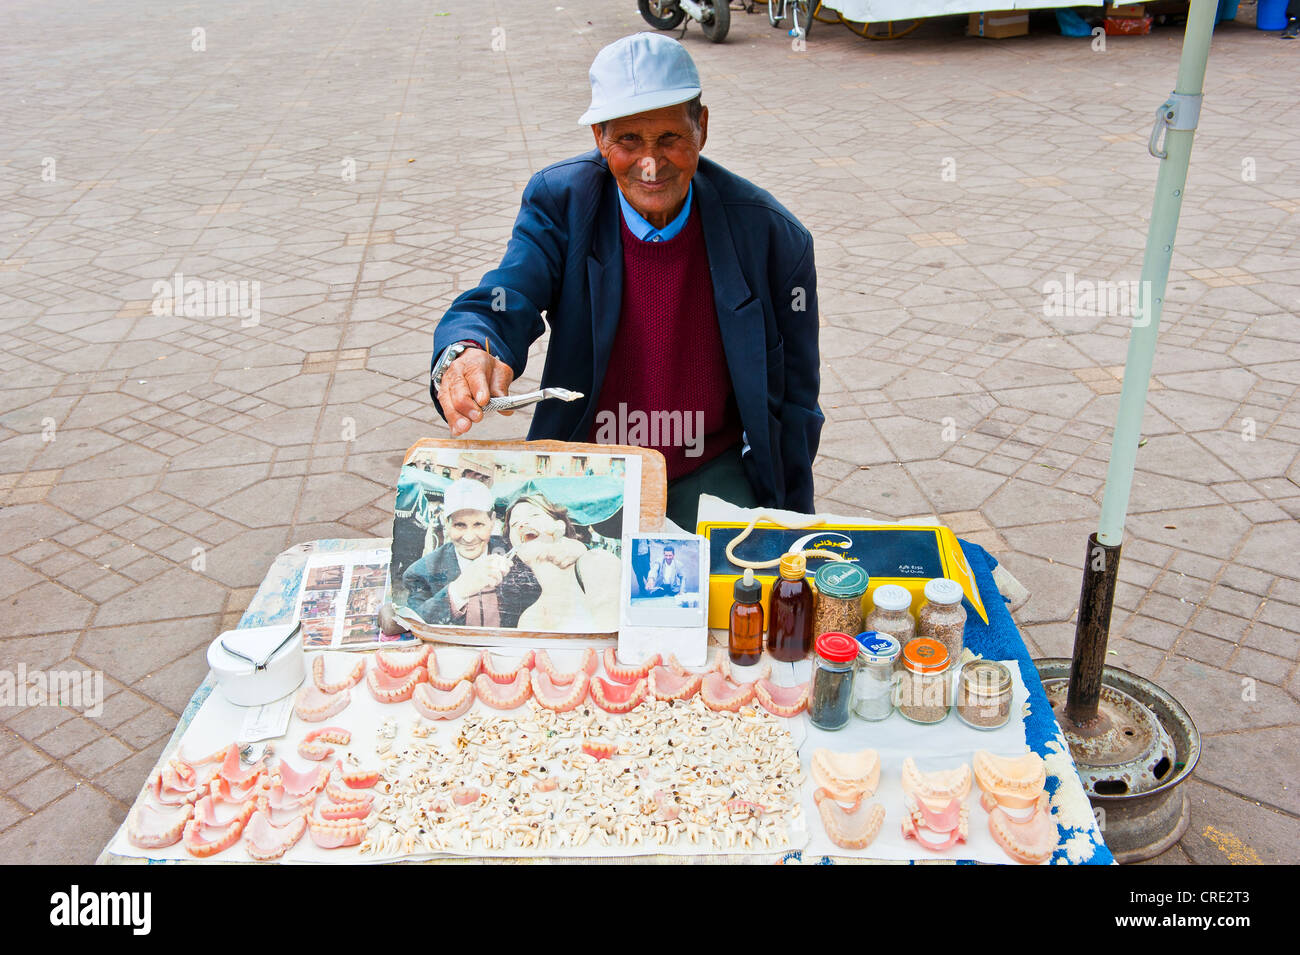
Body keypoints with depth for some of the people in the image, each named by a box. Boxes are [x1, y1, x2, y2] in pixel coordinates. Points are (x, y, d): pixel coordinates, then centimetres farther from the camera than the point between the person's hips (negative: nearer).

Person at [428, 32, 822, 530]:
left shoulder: (772, 237, -11)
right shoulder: (559, 201, -8)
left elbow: (793, 401, -2)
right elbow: (498, 308, -17)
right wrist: (465, 356, -43)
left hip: (713, 474, 0)